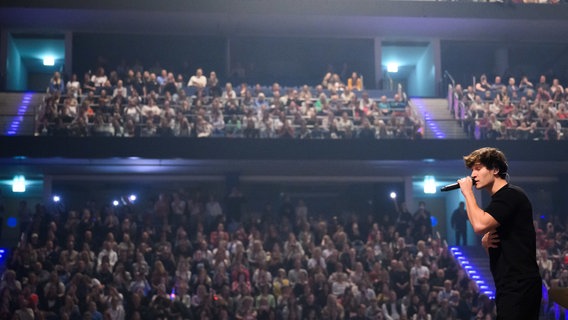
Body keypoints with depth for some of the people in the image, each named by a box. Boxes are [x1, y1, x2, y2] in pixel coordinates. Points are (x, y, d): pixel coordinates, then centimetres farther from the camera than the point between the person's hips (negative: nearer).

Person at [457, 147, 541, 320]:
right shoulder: (498, 199, 18)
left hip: (518, 286, -10)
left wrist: (467, 192, -10)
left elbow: (479, 225, -25)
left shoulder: (510, 195, -11)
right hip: (510, 286, 10)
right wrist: (485, 242, 1)